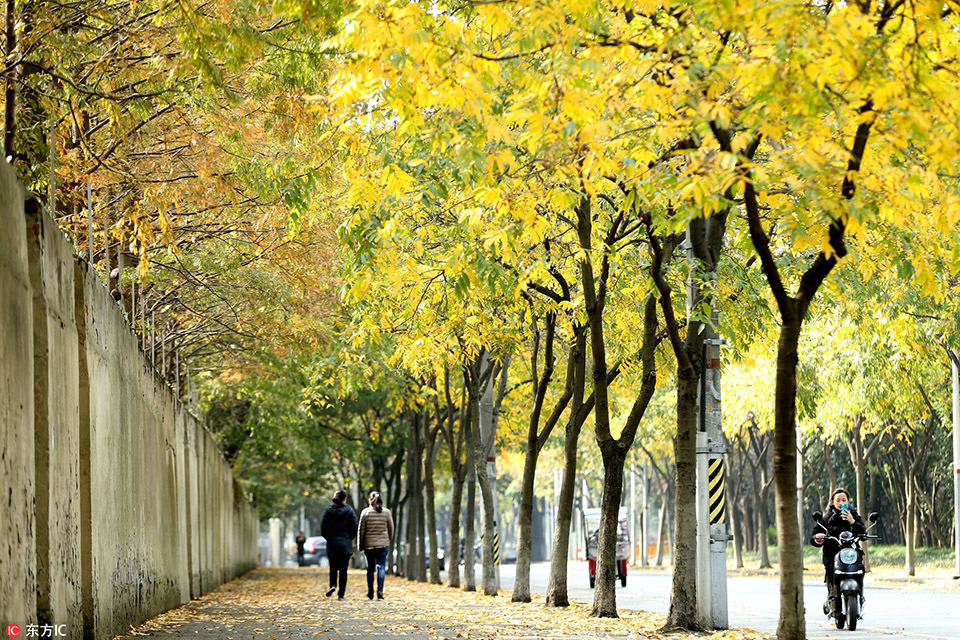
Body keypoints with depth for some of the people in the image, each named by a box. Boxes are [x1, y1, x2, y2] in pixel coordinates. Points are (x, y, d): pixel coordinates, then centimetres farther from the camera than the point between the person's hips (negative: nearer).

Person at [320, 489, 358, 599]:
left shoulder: (329, 510, -2)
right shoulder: (349, 510, -3)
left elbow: (323, 527, -2)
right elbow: (354, 528, -3)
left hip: (332, 543, 1)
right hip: (346, 544, -1)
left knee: (333, 567, 12)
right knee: (343, 569, 4)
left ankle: (333, 585, -14)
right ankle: (341, 594, 0)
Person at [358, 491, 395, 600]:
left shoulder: (365, 512, -5)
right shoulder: (386, 512, -1)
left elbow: (361, 530, -1)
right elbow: (391, 529, 6)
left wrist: (360, 545, 9)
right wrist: (389, 541, 21)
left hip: (369, 545, 0)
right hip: (383, 544, 0)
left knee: (370, 568, 10)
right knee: (381, 567, 0)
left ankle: (370, 593, 17)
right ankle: (380, 591, -13)